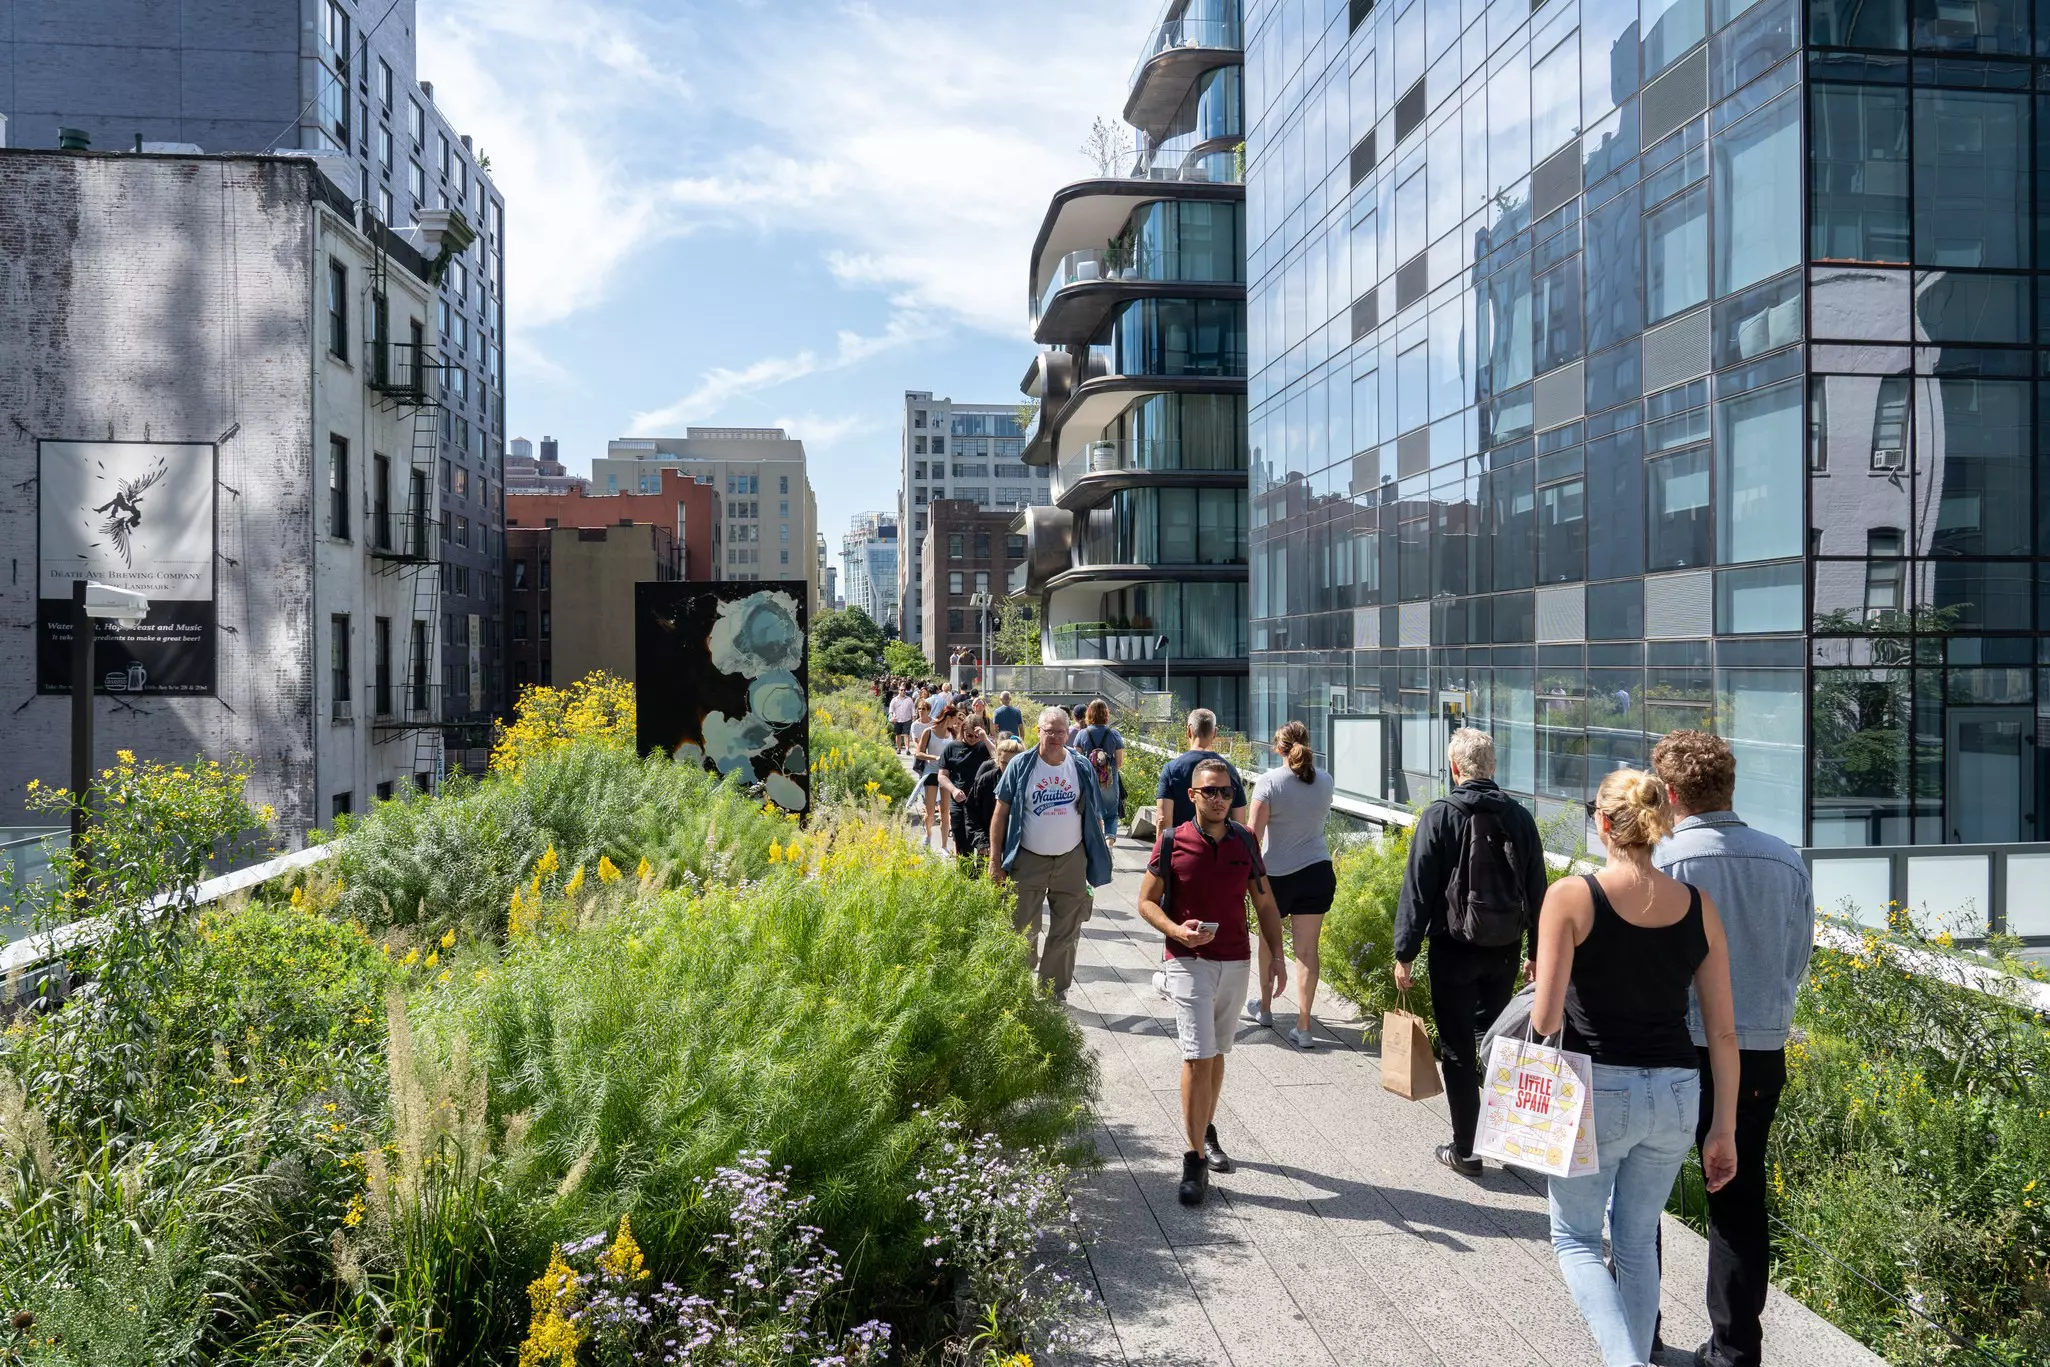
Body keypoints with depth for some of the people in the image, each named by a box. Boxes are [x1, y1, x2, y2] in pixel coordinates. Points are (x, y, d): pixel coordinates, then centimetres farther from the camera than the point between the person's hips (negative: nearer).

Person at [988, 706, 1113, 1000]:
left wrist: (1099, 858, 4)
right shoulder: (1021, 766, -4)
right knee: (1023, 932, 5)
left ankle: (1055, 992, 22)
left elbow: (1094, 816, 9)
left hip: (1071, 861, 2)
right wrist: (996, 861, -5)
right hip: (1028, 861, -2)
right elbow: (1001, 813, -1)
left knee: (1066, 933, 8)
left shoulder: (1082, 767, 2)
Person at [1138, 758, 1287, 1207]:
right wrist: (1176, 930, -19)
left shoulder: (1245, 843, 5)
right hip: (1188, 961, -4)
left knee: (1216, 1052, 17)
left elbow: (1265, 903, 12)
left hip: (1236, 962, 4)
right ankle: (1195, 1161, -5)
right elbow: (1146, 901, -1)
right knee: (1198, 1056, -11)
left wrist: (1276, 954, 3)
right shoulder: (1172, 843, -6)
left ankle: (1206, 1131, 35)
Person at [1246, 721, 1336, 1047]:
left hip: (1277, 875, -3)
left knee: (1269, 940, 19)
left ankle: (1265, 1007, 36)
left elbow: (1254, 833, -14)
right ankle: (1303, 1026, 2)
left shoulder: (1269, 782, -14)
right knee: (1307, 949, 3)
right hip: (1318, 872, 3)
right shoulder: (1326, 781, -1)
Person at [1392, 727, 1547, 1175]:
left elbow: (1417, 889, -11)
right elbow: (1537, 891, 7)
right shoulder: (1519, 816, 1)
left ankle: (1464, 1150, 10)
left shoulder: (1439, 816, -11)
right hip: (1505, 949, 4)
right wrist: (1536, 950, 16)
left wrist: (1404, 954, -6)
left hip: (1454, 949, -4)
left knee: (1458, 1050, 5)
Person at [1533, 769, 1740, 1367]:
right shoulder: (1699, 907, 0)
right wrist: (1724, 1128, 10)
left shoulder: (1572, 897, -12)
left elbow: (1545, 1019, -15)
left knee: (1575, 1237, 15)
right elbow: (1723, 1032, 2)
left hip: (1597, 1091, -4)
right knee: (1637, 1241, 22)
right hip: (1675, 1093, 4)